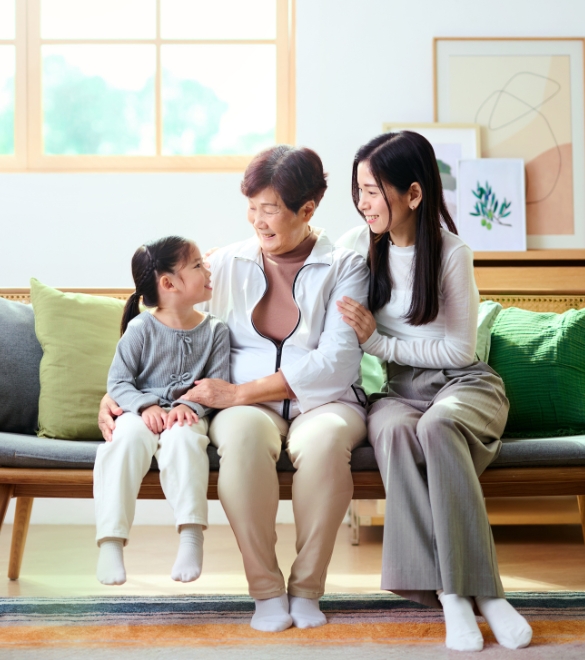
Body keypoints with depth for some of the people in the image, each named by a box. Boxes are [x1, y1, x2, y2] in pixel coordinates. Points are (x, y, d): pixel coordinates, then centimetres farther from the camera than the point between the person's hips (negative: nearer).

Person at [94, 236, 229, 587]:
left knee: (182, 438, -34)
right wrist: (146, 406, -20)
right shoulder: (141, 328, -2)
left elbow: (218, 384, 0)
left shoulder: (215, 330, 5)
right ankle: (111, 539, -33)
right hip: (142, 412, -1)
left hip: (187, 415, 1)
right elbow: (118, 381, -3)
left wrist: (189, 405, -19)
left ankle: (192, 533, -36)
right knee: (127, 438, -33)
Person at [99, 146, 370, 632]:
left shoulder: (345, 267, 2)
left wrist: (239, 392, -17)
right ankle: (266, 589, -21)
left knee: (324, 440, -38)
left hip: (323, 402, -1)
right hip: (246, 405, 1)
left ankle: (307, 588, -17)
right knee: (241, 433, -36)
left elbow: (337, 361, -11)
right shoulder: (228, 264, 11)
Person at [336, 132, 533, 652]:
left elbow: (460, 349, -6)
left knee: (437, 426, -39)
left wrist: (380, 343, -10)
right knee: (393, 431, -36)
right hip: (398, 390, 2)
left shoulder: (451, 253, -7)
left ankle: (481, 589, -35)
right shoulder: (359, 246, 5)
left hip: (463, 382, -2)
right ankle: (448, 592, -37)